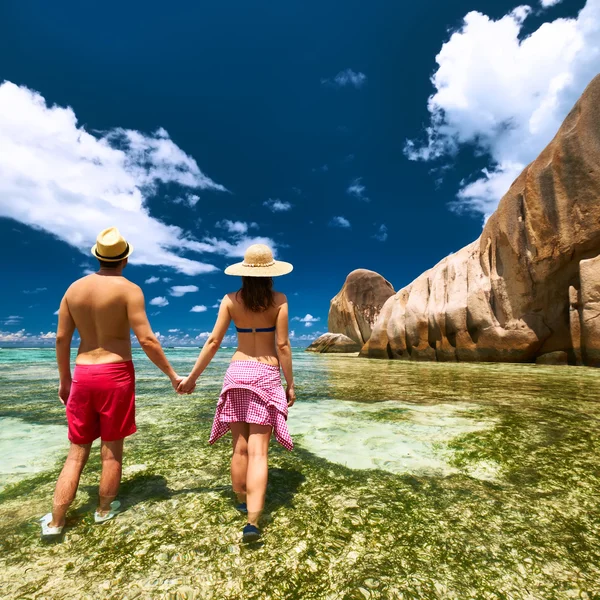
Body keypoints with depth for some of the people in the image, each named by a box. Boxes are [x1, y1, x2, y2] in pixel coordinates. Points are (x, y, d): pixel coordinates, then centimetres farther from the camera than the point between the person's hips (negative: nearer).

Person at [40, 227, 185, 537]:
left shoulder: (74, 288, 6)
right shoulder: (128, 289, -11)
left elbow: (61, 339, 8)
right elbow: (146, 341, -16)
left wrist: (64, 379, 20)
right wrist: (173, 375, -8)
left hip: (82, 374, 5)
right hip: (116, 373, -4)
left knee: (77, 451, 18)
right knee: (112, 447, 14)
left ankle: (55, 521, 26)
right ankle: (104, 509, 31)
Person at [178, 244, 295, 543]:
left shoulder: (231, 300, 0)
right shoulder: (278, 300, -5)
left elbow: (213, 342, -1)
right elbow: (282, 345, -7)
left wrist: (192, 377, 9)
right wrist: (290, 384, 2)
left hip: (237, 372, 2)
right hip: (267, 375, -2)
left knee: (240, 447, 16)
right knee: (257, 451, 1)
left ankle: (242, 501, 36)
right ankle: (252, 521, -2)